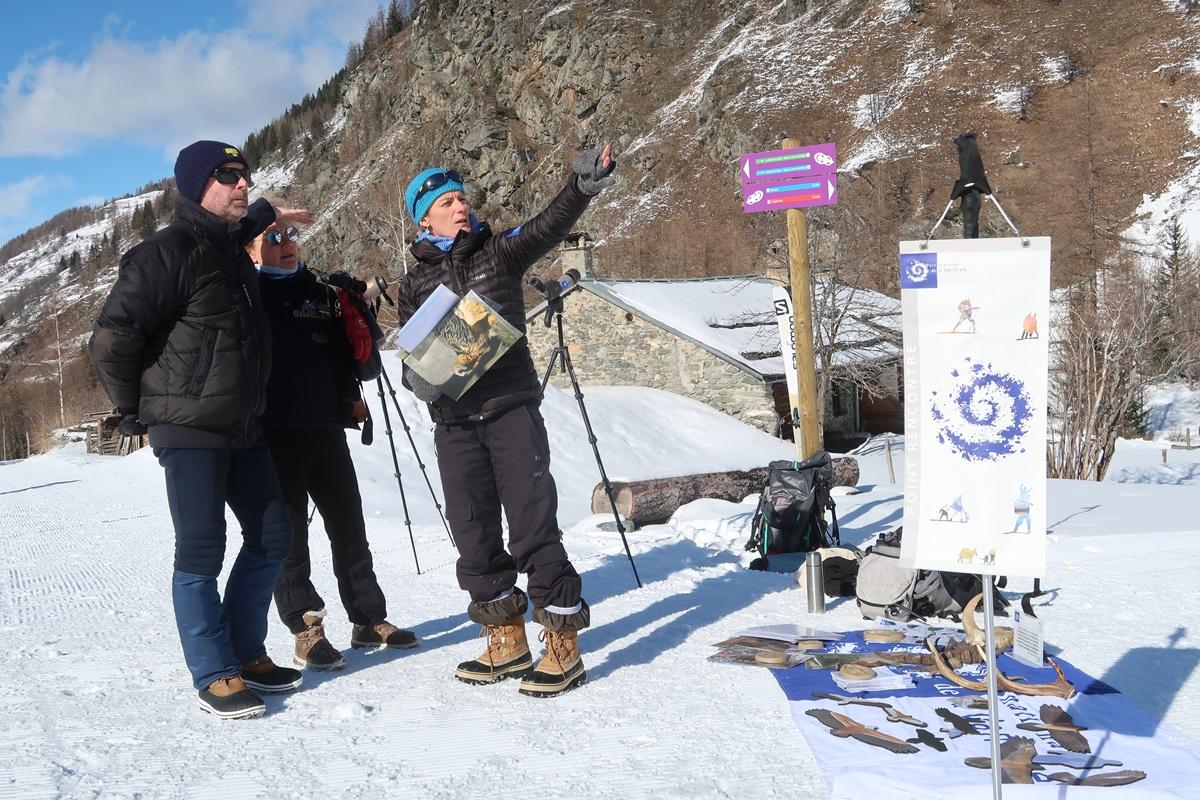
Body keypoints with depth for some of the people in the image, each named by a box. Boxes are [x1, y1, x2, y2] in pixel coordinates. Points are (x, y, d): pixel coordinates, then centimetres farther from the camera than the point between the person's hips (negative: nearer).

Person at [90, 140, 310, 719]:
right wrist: (135, 411, -6)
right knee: (201, 549, -5)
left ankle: (245, 653, 23)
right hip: (189, 430, -9)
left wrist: (267, 215, 38)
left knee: (272, 536, 10)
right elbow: (111, 339, -15)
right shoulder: (167, 252, -13)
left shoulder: (230, 248, 14)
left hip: (242, 428, 9)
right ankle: (215, 676, 6)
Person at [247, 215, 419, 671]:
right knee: (289, 533, 0)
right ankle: (306, 627, 9)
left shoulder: (320, 293, 15)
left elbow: (343, 352, 19)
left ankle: (369, 619, 20)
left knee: (349, 526, 9)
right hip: (274, 432, -4)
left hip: (326, 427, 5)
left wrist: (351, 396, 6)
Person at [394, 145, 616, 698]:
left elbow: (548, 227, -11)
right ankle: (506, 642, 22)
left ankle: (562, 646, 3)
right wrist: (418, 378, -10)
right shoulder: (415, 283, 13)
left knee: (533, 526, -6)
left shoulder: (498, 252, 7)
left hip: (511, 408, -3)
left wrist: (582, 187, -30)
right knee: (473, 534, 7)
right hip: (454, 422, 4)